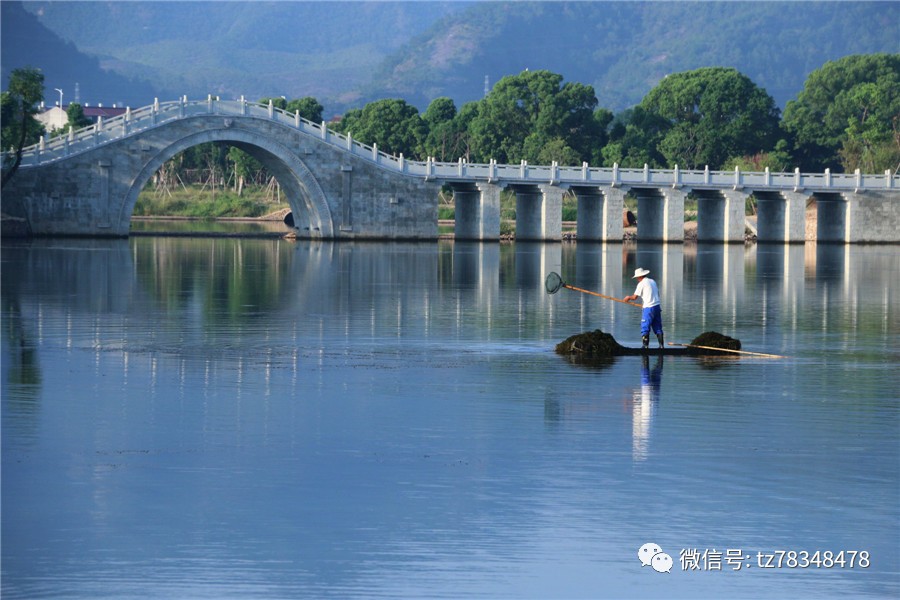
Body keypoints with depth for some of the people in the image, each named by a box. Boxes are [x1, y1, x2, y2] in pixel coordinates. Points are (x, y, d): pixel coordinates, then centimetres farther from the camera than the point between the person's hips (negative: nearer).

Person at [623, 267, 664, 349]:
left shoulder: (641, 284, -8)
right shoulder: (652, 281, 13)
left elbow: (635, 297, -8)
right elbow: (657, 294, 20)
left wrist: (628, 297, 11)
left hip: (648, 308, -7)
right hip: (657, 306, 7)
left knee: (645, 328, -2)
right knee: (658, 328, 11)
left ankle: (646, 345, -7)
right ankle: (661, 345, 9)